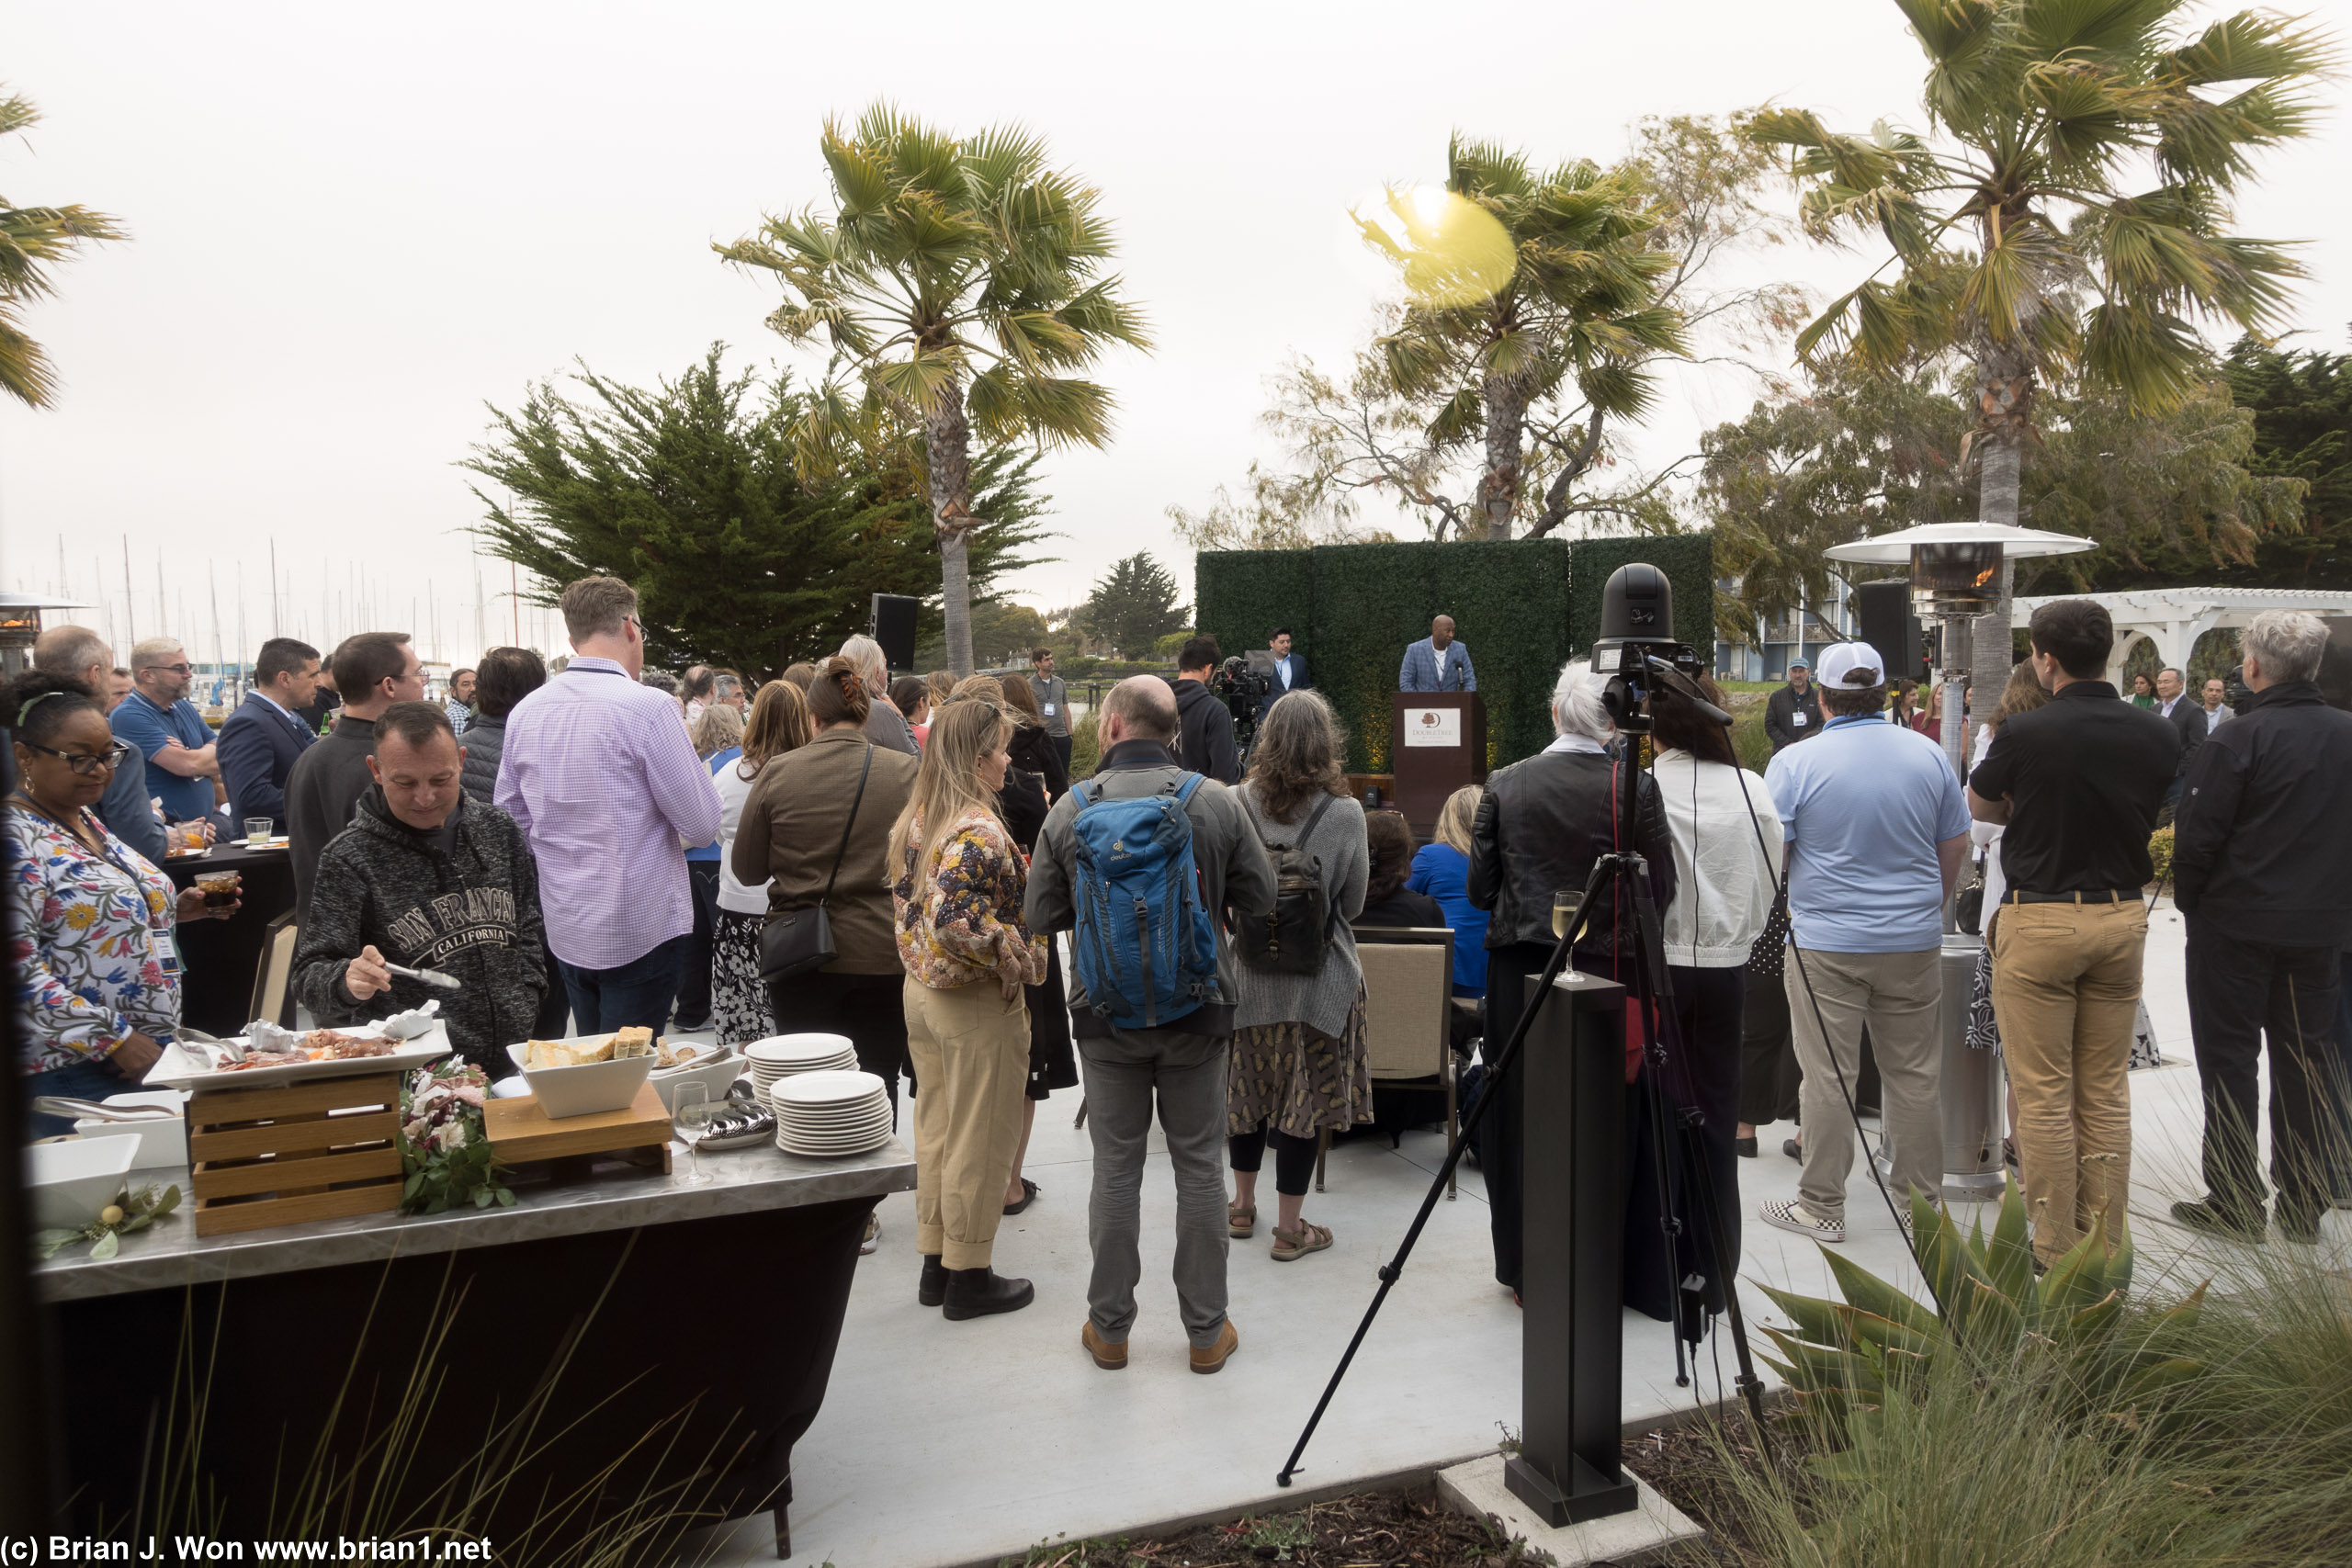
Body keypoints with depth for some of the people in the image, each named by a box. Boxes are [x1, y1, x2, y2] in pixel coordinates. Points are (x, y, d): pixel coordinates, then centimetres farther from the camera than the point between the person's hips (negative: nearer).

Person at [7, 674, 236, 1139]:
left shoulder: (84, 821, 11)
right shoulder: (17, 838, -16)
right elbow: (18, 972, -22)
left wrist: (173, 909, 7)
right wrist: (115, 1040, -21)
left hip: (150, 1050, 9)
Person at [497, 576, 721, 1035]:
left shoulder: (524, 711, 3)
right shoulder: (647, 707, -16)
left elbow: (510, 821, 13)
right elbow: (702, 825, -14)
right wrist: (686, 751, 1)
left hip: (564, 929, 6)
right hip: (641, 931, -6)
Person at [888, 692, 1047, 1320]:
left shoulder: (913, 817, 6)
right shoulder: (977, 829, -23)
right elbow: (955, 920, -32)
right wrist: (1016, 957, -21)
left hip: (921, 989, 9)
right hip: (975, 1005, -9)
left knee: (936, 1129, 17)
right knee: (978, 1142, 5)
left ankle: (935, 1265, 29)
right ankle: (969, 1277, 17)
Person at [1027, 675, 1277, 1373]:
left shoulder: (1071, 809, -9)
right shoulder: (1215, 801, -9)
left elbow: (1041, 916, -3)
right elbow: (1260, 897, -2)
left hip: (1106, 1014, 0)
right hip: (1198, 1009, 0)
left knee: (1116, 1169, 12)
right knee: (1199, 1167, 11)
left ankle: (1109, 1327, 23)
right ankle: (1206, 1330, 21)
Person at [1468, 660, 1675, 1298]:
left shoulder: (1505, 784, -4)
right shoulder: (1637, 788, -9)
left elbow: (1480, 890, 1)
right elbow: (1661, 893, -3)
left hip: (1518, 971, 1)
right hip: (1608, 974, -1)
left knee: (1520, 1116, 11)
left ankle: (1524, 1269, 23)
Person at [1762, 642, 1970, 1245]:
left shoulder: (1796, 762, -10)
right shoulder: (1929, 754, 3)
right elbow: (1956, 845, 11)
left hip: (1825, 943, -4)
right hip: (1915, 942, 4)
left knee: (1828, 1077, 3)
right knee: (1915, 1072, 13)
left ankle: (1821, 1206, 11)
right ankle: (1921, 1196, 24)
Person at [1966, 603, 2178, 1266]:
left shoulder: (2025, 732, -13)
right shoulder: (2158, 734, -1)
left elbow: (1979, 807, 3)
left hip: (2039, 922, -5)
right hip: (2122, 918, 5)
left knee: (2044, 1094, 3)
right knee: (2106, 1093, 13)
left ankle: (2055, 1251, 10)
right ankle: (2107, 1247, 21)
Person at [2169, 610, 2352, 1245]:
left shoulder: (2237, 739, -16)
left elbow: (2196, 836, -16)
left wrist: (2191, 903, 0)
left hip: (2236, 924, -5)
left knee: (2229, 1060, 4)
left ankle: (2235, 1202, 9)